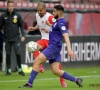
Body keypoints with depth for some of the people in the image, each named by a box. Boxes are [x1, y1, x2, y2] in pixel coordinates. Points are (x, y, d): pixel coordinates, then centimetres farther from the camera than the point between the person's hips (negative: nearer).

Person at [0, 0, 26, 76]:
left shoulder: (17, 16, 2)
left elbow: (21, 26, 6)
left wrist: (23, 35, -3)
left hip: (16, 38, -1)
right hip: (7, 39, 1)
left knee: (18, 54, -5)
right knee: (8, 54, 4)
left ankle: (20, 70, 7)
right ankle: (9, 70, 12)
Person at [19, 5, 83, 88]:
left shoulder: (61, 22, -12)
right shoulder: (57, 21, 18)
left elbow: (66, 36, -24)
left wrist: (69, 50, -36)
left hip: (54, 47, -10)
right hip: (53, 47, 10)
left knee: (37, 61, -13)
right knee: (56, 71, 4)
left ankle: (29, 83, -12)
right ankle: (76, 80, 7)